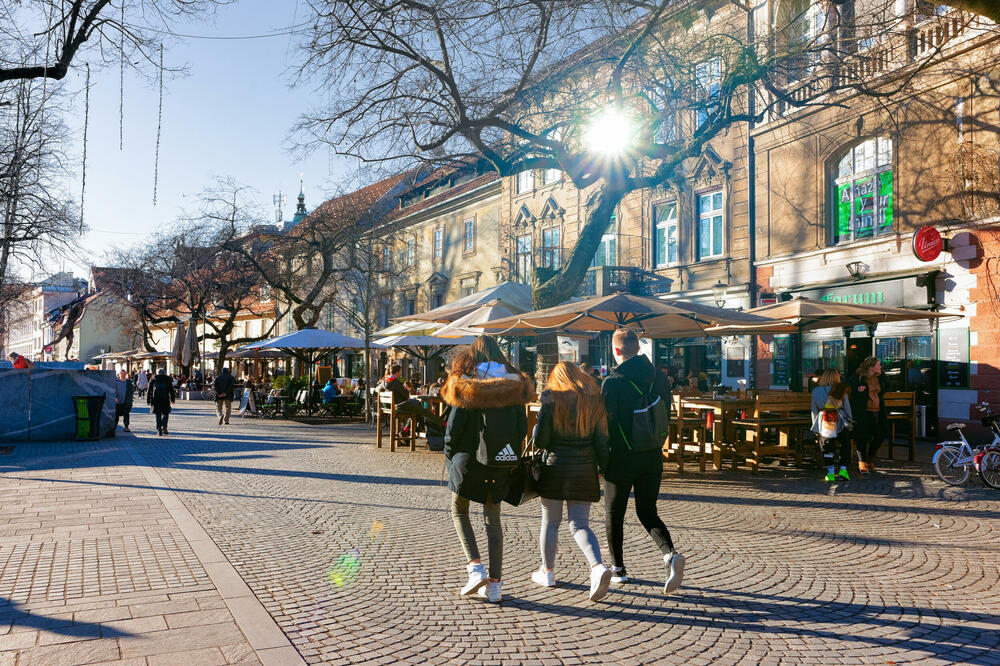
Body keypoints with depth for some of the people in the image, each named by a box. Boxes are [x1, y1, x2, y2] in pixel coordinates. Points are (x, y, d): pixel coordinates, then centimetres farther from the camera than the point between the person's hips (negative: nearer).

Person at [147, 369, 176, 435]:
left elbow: (149, 391, 10)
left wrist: (148, 400, 14)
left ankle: (159, 430, 4)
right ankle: (164, 426, -14)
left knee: (158, 415, 8)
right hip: (165, 400, -1)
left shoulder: (153, 380, 10)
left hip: (156, 400, 1)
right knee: (165, 414, 8)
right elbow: (171, 390, 6)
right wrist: (172, 399, 12)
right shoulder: (167, 380, 7)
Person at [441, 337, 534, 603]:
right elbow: (522, 429, 1)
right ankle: (494, 584, 13)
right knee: (493, 520, 14)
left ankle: (475, 567, 0)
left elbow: (453, 429, -10)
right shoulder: (514, 386, 1)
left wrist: (449, 457, 6)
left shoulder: (464, 387, -9)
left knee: (459, 512, 17)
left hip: (469, 461, -3)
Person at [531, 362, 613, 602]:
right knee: (579, 525, 5)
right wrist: (605, 468, 8)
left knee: (550, 523, 14)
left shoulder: (551, 399, -7)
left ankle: (547, 572, 27)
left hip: (555, 469, -3)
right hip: (585, 472, 3)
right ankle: (598, 567, -17)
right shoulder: (594, 401, 3)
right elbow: (602, 441, 2)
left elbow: (540, 441, -9)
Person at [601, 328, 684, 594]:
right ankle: (670, 555, -9)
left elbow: (606, 422, -13)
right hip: (652, 457, 5)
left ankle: (618, 569, 23)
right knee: (648, 513, 14)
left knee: (614, 514, 14)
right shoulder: (659, 377, 1)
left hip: (622, 459, -5)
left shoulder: (612, 382, -16)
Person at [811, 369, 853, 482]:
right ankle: (843, 469, 7)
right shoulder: (842, 389, 1)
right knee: (845, 444, 14)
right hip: (839, 421, -1)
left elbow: (814, 410, 9)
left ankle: (830, 473, 0)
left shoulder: (816, 391, 5)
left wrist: (816, 427, 16)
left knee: (827, 447, 6)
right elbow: (847, 407, 6)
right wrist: (849, 422, 17)